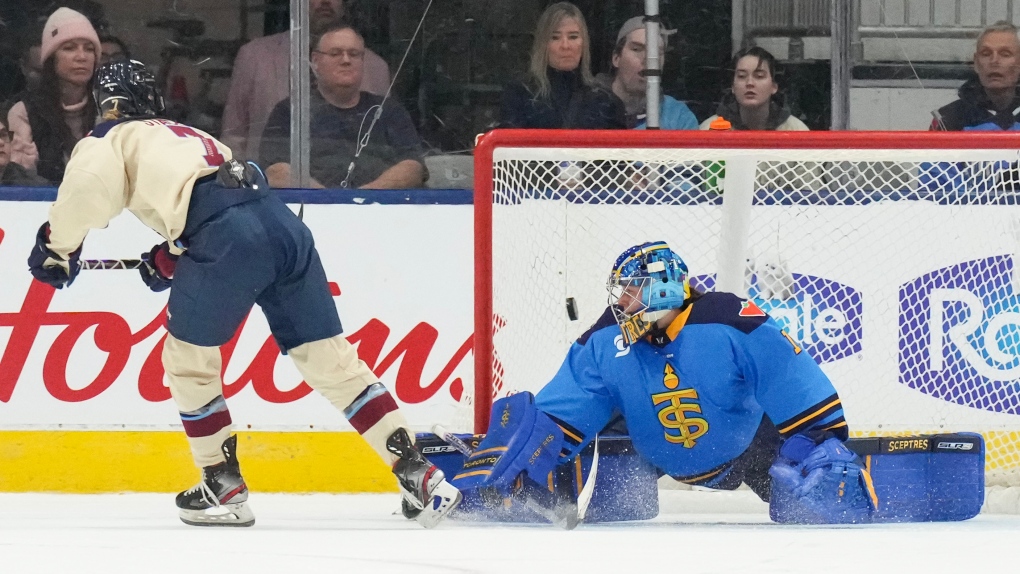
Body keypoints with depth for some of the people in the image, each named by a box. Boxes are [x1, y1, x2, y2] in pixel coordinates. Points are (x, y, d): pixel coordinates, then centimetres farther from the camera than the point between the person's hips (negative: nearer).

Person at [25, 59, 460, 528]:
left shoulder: (113, 140, 16)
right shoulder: (187, 138, 38)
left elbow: (87, 186, -4)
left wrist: (57, 247, 8)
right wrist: (170, 258, 36)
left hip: (230, 238, -7)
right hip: (282, 223, 7)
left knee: (187, 357, 13)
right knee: (329, 358, 9)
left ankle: (224, 487, 14)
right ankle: (417, 475, 4)